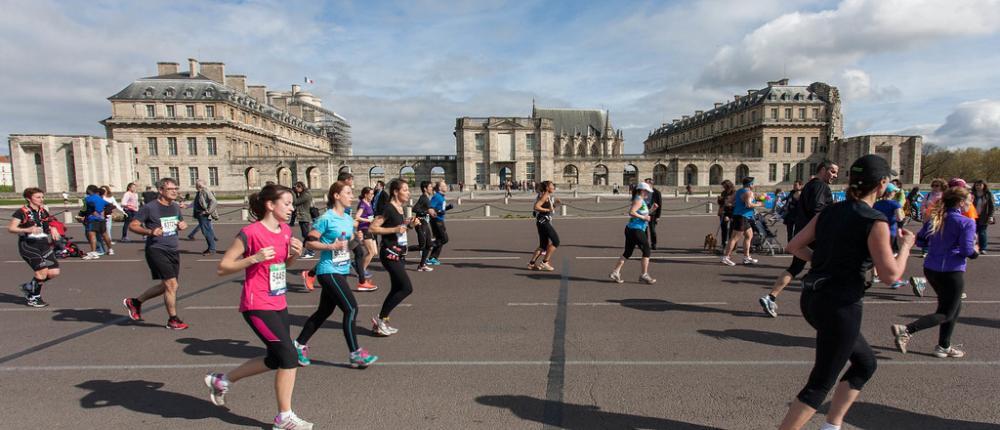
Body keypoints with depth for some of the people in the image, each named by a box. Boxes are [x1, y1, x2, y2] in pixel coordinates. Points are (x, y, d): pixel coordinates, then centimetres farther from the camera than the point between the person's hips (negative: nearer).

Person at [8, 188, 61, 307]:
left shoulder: (44, 211, 11)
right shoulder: (22, 212, -7)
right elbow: (10, 228, -11)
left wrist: (53, 230, 5)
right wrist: (27, 230, -26)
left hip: (43, 245, 6)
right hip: (28, 245, -6)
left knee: (54, 272, -2)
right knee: (42, 270, -15)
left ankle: (29, 286, 24)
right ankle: (32, 298, 6)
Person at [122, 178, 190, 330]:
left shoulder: (175, 207, 11)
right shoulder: (149, 208, -10)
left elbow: (182, 222, 25)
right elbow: (133, 225, -8)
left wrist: (183, 225, 2)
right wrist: (149, 231, -24)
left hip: (173, 251, 8)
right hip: (156, 250, -8)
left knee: (166, 286, 15)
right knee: (171, 285, -10)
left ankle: (134, 302, 37)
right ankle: (172, 320, 4)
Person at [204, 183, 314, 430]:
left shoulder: (285, 230, 5)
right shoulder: (250, 233, -17)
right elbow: (222, 268, -13)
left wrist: (295, 254, -2)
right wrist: (254, 258, -26)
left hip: (278, 304, 8)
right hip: (257, 307, -8)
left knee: (275, 360, 16)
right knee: (289, 356, -9)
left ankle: (221, 381, 37)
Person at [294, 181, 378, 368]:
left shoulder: (348, 218, 11)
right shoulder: (326, 218, -13)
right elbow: (309, 242, -13)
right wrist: (331, 246, -21)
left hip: (341, 271, 9)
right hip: (329, 271, -9)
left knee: (325, 311, 15)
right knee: (351, 308, -11)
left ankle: (300, 344, 31)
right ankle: (355, 354, 0)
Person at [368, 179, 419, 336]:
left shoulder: (400, 208, 10)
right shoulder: (388, 208, -16)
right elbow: (372, 227, -19)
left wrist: (410, 224, 9)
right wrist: (394, 229, -22)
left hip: (399, 254, 9)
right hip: (390, 254, -9)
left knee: (396, 289, 12)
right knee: (407, 288, -11)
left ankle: (381, 322, 21)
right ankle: (380, 318, 0)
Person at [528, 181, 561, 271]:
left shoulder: (549, 196, 18)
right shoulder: (545, 195, -11)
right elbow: (536, 207, -21)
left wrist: (554, 204, 13)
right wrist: (548, 209, -18)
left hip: (544, 221, 10)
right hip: (543, 221, -10)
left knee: (543, 245, 12)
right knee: (556, 241, -8)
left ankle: (531, 263, 14)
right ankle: (544, 262, -5)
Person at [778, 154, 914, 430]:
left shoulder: (829, 212, 7)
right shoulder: (875, 222, -13)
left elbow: (794, 246, 10)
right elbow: (891, 273, -15)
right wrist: (906, 246, 1)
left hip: (813, 298, 8)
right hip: (840, 306, -8)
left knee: (865, 363, 26)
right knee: (820, 384, 3)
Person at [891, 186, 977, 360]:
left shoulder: (934, 218, 6)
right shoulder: (966, 222, -13)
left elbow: (920, 240, 7)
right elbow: (967, 251, -15)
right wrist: (975, 250, 6)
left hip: (930, 269, 7)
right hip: (951, 272, -7)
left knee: (955, 306, 24)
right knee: (946, 314, 3)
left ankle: (944, 347, 29)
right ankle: (906, 330, -16)